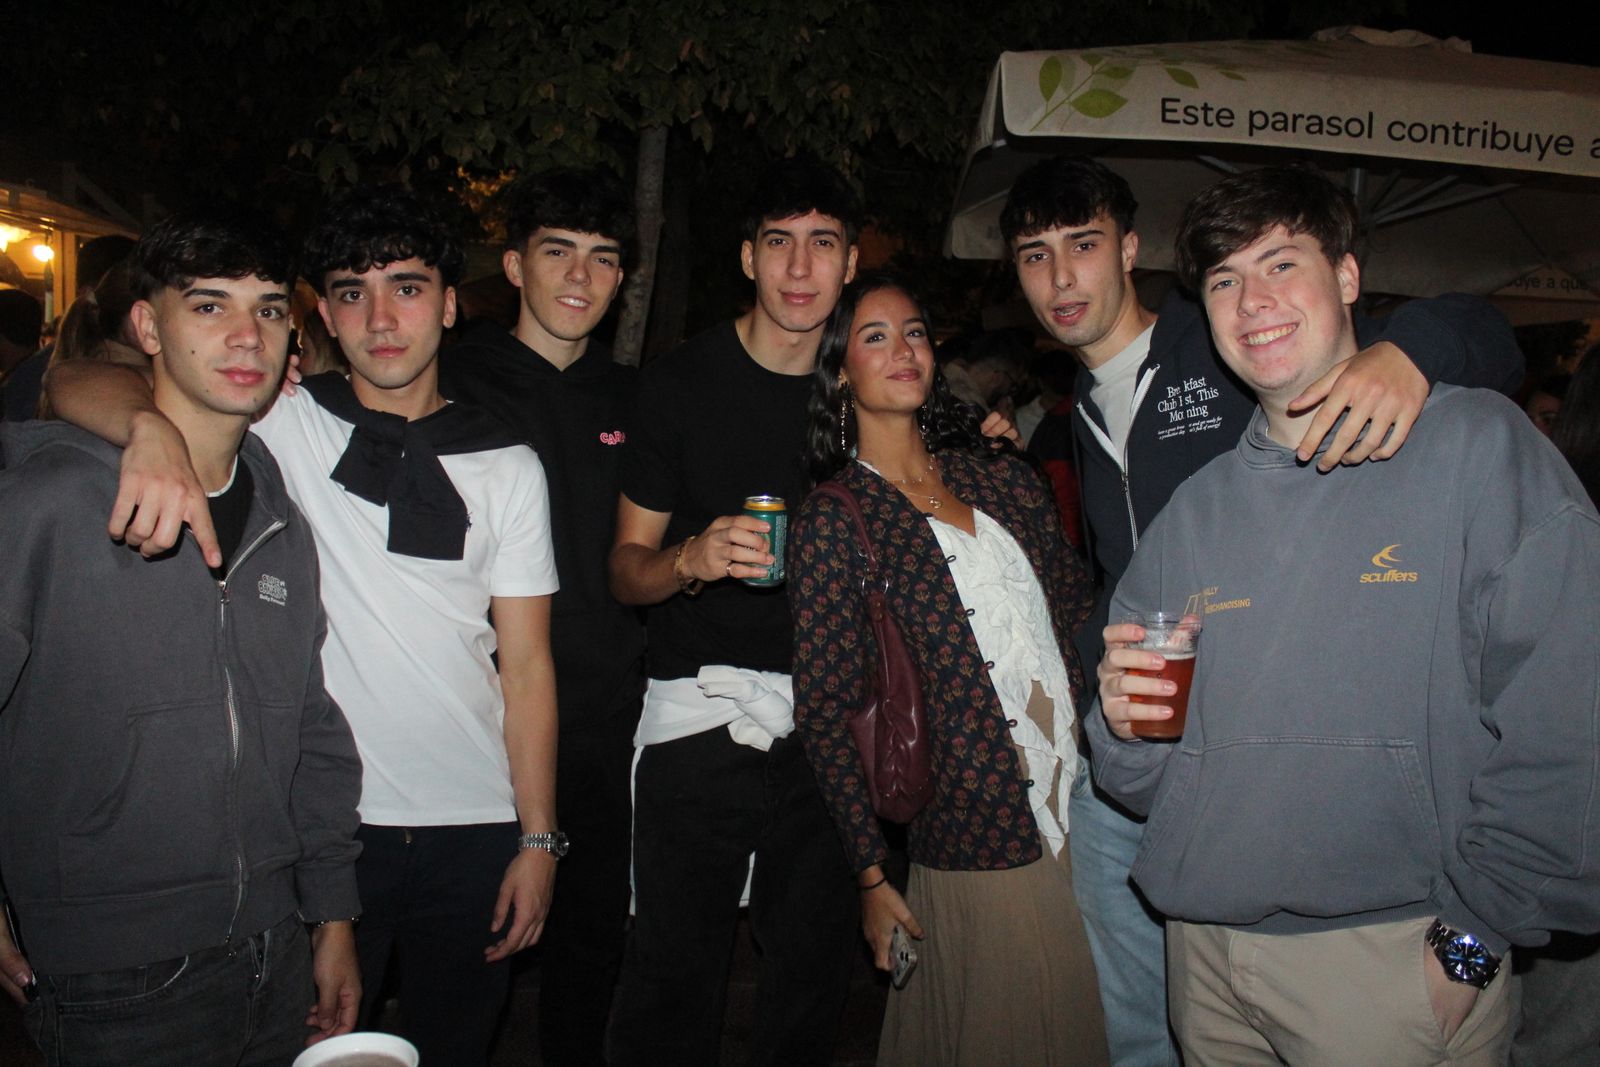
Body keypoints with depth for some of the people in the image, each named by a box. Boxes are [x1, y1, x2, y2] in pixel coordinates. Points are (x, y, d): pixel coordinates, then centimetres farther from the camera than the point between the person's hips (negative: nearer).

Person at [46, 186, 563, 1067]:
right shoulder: (280, 426, -2)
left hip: (473, 830, 1)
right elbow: (73, 384, -10)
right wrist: (151, 427, -34)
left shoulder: (507, 467, 0)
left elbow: (525, 665, 0)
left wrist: (538, 838, -2)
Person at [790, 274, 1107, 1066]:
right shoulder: (832, 520, -7)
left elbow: (1079, 614, 14)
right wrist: (872, 875, -8)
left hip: (1085, 820, 5)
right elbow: (824, 712, -8)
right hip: (976, 849, -5)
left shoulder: (1003, 479, 8)